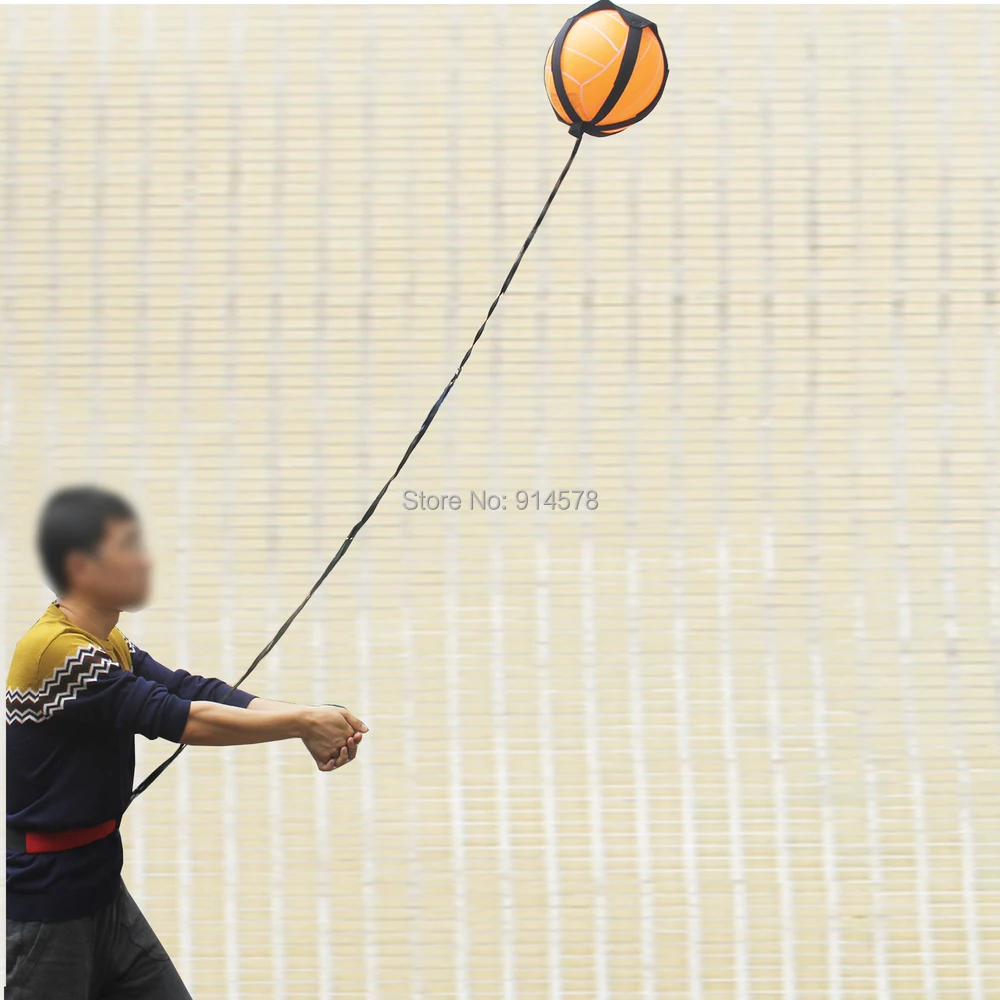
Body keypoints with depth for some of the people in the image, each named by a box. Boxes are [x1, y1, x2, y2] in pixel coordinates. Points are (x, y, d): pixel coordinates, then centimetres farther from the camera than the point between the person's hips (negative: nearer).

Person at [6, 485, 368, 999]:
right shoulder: (55, 649, -22)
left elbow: (193, 690, -2)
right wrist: (302, 723, -20)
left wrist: (310, 721, -16)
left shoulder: (109, 644, 8)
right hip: (42, 907, -9)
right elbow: (179, 719, -26)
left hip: (100, 887, 9)